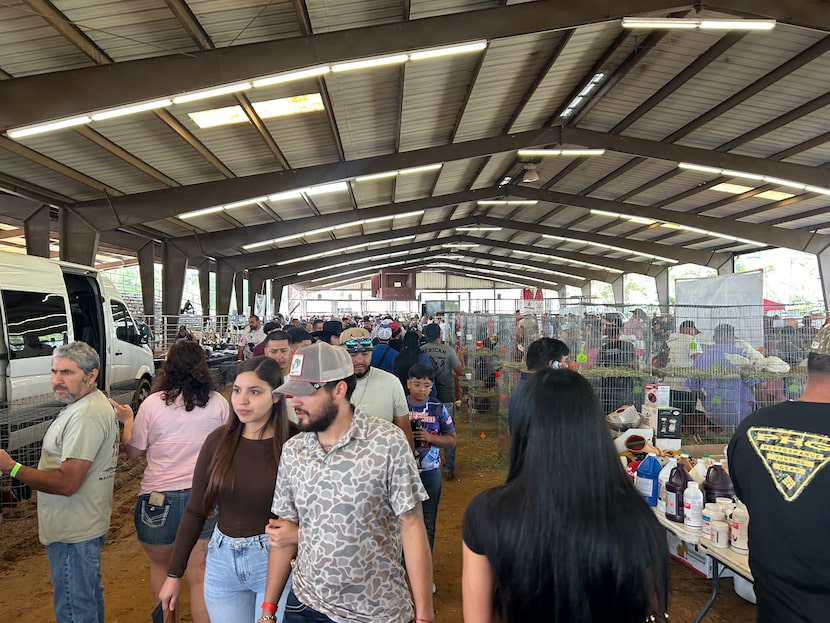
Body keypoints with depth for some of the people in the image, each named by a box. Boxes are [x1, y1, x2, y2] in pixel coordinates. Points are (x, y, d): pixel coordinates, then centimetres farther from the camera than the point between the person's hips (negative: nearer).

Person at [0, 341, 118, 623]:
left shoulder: (86, 416, -27)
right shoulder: (94, 403, 8)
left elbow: (66, 483, -28)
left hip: (73, 534, -11)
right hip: (87, 524, 11)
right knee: (89, 595, 25)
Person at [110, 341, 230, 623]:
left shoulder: (152, 404, -9)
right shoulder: (218, 403, -4)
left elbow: (132, 452, 1)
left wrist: (127, 420, 16)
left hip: (159, 497, -1)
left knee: (160, 564, 24)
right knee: (199, 576, 8)